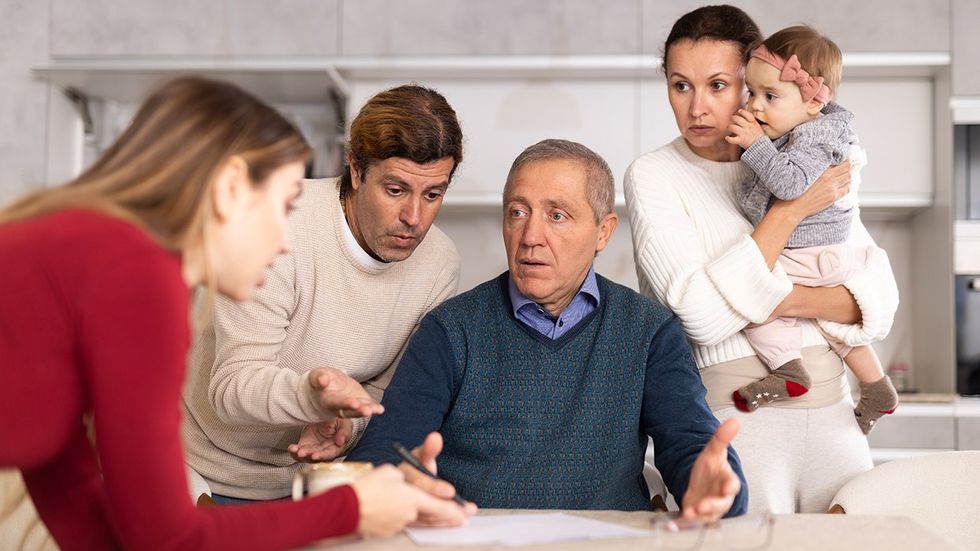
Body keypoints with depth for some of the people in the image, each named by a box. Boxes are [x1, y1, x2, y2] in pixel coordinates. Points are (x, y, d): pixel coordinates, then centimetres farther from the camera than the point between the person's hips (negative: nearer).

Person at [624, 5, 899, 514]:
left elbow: (881, 296, 4)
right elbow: (703, 315, -16)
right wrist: (790, 210, -13)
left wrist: (787, 300, -14)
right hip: (731, 411, -4)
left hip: (831, 409, 4)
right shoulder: (653, 176, -2)